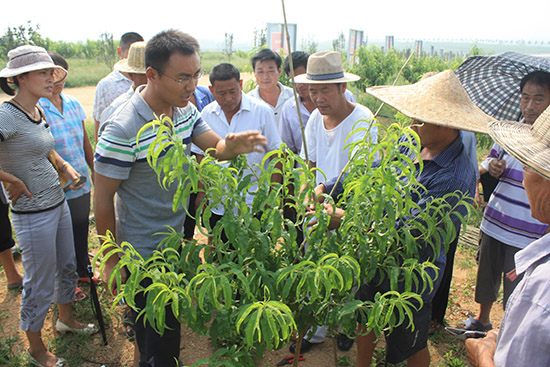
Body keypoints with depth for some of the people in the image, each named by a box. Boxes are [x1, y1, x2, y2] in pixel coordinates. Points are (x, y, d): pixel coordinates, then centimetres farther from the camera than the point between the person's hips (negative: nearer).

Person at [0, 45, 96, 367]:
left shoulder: (38, 112, 6)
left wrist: (65, 166, 8)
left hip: (59, 203, 8)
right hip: (33, 215, -8)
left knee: (67, 267, 23)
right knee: (40, 285, 7)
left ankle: (66, 319, 46)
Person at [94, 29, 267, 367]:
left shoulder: (185, 110, -5)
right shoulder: (122, 130, -27)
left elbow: (215, 146, 2)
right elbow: (103, 199, -19)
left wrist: (231, 146, -23)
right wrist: (112, 260, -11)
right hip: (143, 253, -7)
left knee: (169, 321, 25)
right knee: (158, 332, 9)